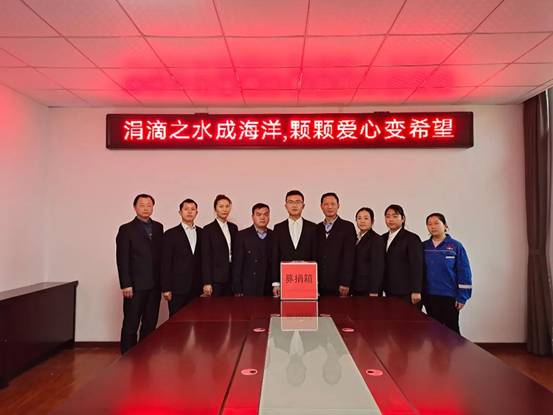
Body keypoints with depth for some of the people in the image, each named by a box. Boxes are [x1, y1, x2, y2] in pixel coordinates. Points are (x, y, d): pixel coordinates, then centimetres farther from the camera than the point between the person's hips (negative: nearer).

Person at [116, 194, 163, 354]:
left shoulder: (158, 227, 11)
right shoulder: (126, 229, -1)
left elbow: (161, 254, 9)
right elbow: (122, 259, -6)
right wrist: (126, 284, -11)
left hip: (155, 285, 4)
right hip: (135, 285, -4)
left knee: (150, 324, 9)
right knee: (131, 325, 4)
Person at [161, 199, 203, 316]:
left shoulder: (202, 233, 10)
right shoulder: (171, 234, 1)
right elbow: (165, 262, -2)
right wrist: (166, 288, -7)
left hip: (197, 288, 3)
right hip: (178, 288, -3)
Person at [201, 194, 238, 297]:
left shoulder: (233, 228, 12)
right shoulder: (208, 229, -4)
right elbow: (205, 257, -7)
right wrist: (207, 282, -11)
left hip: (231, 278, 4)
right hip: (216, 278, -4)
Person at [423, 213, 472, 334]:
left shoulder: (456, 246, -6)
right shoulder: (423, 246, 3)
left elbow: (464, 273, -6)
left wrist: (462, 297, -9)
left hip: (450, 296, -3)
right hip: (429, 296, 3)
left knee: (451, 329, 5)